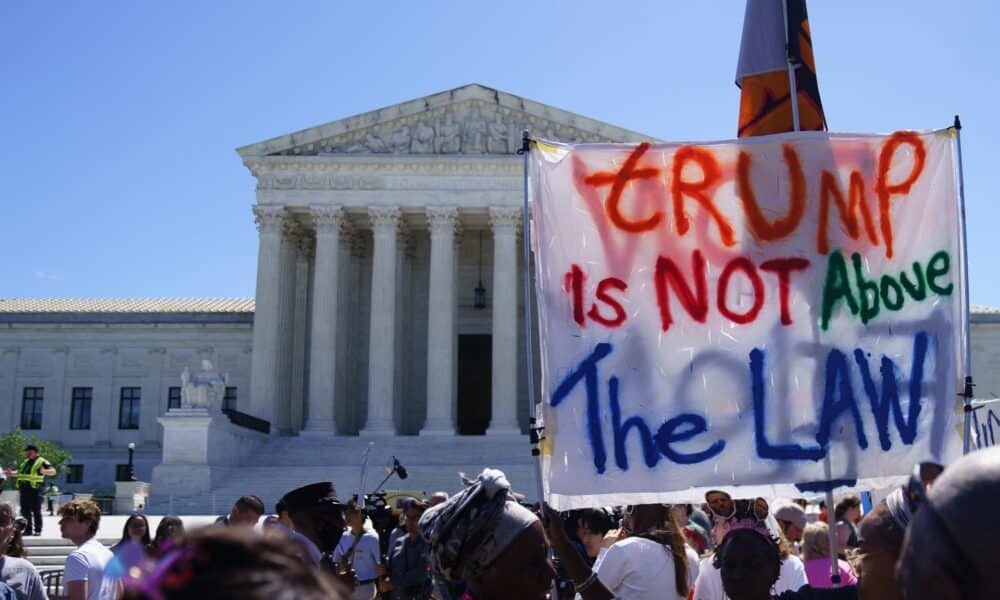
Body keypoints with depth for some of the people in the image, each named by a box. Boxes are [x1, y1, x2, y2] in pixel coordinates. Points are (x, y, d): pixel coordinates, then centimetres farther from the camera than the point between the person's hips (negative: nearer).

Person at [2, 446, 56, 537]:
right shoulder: (25, 462, 18)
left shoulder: (42, 462, -5)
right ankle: (28, 530, 16)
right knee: (25, 511, 8)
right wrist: (11, 473, 13)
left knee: (36, 511, -2)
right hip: (24, 490, 7)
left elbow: (53, 472, -14)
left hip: (35, 490, -7)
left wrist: (44, 471, -32)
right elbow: (18, 472, 31)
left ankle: (38, 530, 3)